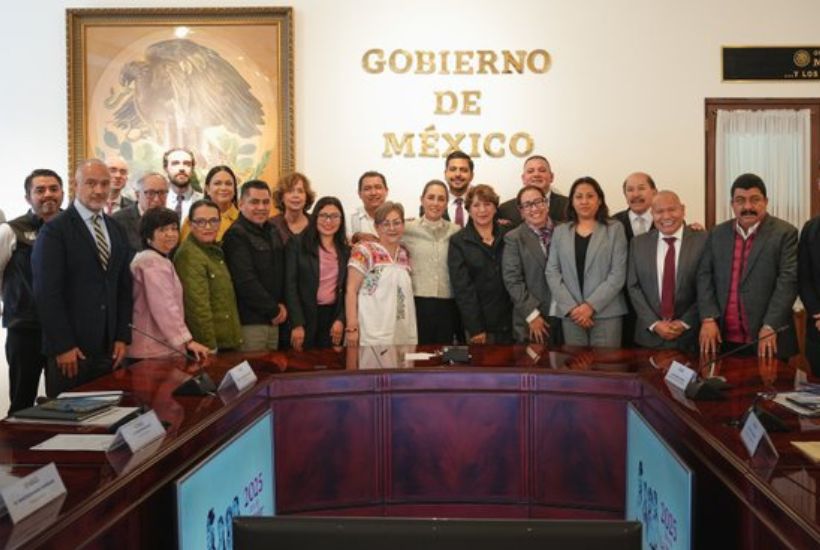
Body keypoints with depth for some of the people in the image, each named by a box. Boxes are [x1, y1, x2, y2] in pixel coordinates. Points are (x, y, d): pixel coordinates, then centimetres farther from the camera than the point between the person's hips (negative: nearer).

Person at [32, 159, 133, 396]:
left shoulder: (117, 230, 13)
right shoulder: (55, 230, -6)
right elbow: (47, 292, -11)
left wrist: (123, 337, 6)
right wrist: (62, 346, -14)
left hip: (108, 347, 5)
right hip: (69, 349, -5)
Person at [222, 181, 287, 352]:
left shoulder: (273, 232, 15)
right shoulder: (236, 235, -10)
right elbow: (246, 282, -17)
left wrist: (282, 304, 1)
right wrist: (274, 310, -10)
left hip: (273, 320, 7)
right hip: (249, 321, -7)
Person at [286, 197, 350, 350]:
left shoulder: (346, 250, 8)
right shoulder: (297, 243, -4)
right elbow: (290, 285, -9)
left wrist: (341, 319, -3)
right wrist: (297, 324, -15)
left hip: (333, 315, 4)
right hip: (304, 315, -3)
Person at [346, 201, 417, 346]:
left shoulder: (404, 255, 13)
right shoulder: (364, 251, -4)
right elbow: (351, 291, -9)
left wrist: (413, 331, 13)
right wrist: (352, 327, -16)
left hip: (403, 333, 6)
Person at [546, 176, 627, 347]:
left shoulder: (615, 229, 4)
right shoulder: (560, 231, 10)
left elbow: (618, 274, -4)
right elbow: (552, 272, 3)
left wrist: (591, 305, -12)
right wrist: (571, 307, -8)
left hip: (606, 312, -2)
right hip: (570, 314, 2)